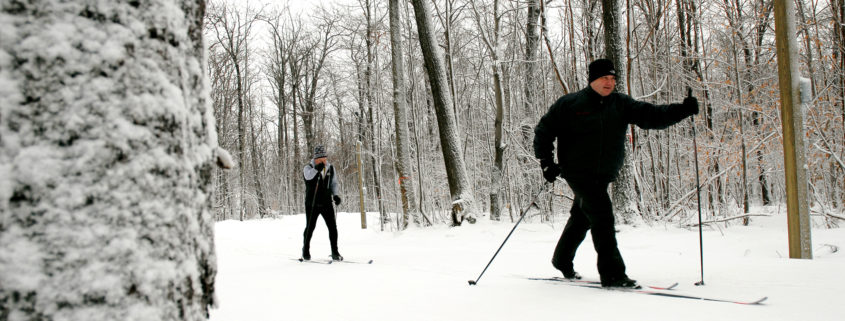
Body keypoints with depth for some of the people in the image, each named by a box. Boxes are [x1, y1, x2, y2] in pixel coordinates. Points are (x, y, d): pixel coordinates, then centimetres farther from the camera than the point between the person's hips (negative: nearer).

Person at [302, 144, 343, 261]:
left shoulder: (331, 168, 6)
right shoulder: (309, 167, -7)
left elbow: (334, 183, 16)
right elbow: (308, 175, -30)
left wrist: (335, 195, 0)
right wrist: (316, 169, -47)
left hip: (326, 203, 3)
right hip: (312, 203, -3)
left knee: (333, 227, -3)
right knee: (310, 227, 8)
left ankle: (335, 252, 5)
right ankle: (306, 251, 26)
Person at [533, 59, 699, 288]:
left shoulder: (621, 104, 5)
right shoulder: (570, 104, -5)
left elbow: (651, 116, -3)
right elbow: (544, 130, 0)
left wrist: (682, 110, -18)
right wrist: (546, 162, -8)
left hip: (603, 176, 5)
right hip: (577, 172, -5)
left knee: (582, 218, 16)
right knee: (602, 213, -17)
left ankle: (562, 260, 36)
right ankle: (612, 274, -13)